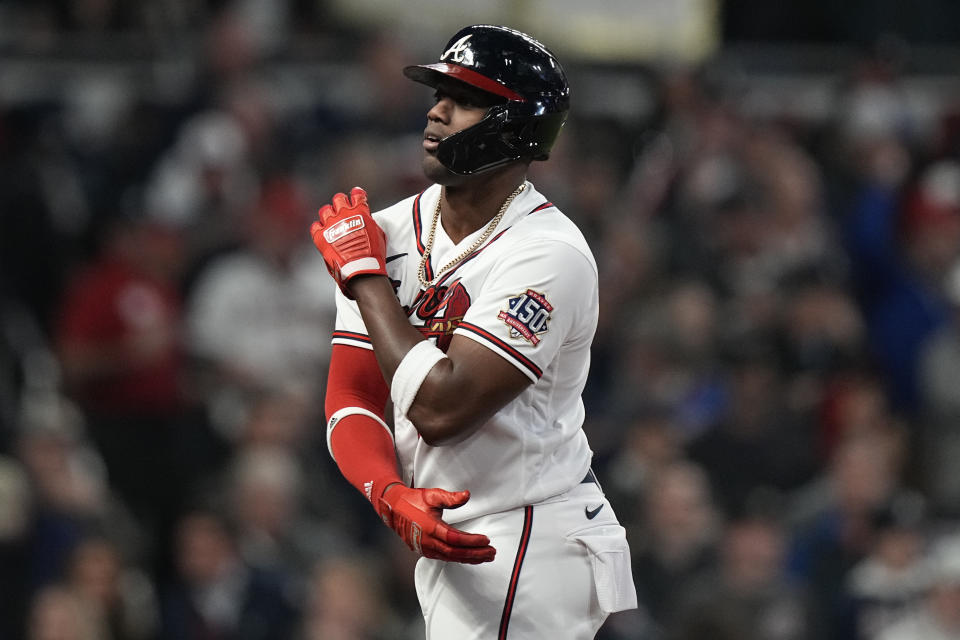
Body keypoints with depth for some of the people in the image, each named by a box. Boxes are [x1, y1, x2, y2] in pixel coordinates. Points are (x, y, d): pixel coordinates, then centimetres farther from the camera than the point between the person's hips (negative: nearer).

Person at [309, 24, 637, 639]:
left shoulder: (550, 254, -18)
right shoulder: (388, 232, 5)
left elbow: (439, 407, -24)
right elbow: (351, 400, 3)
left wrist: (363, 272, -14)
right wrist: (393, 495, -17)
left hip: (531, 550, -7)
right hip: (446, 543, 7)